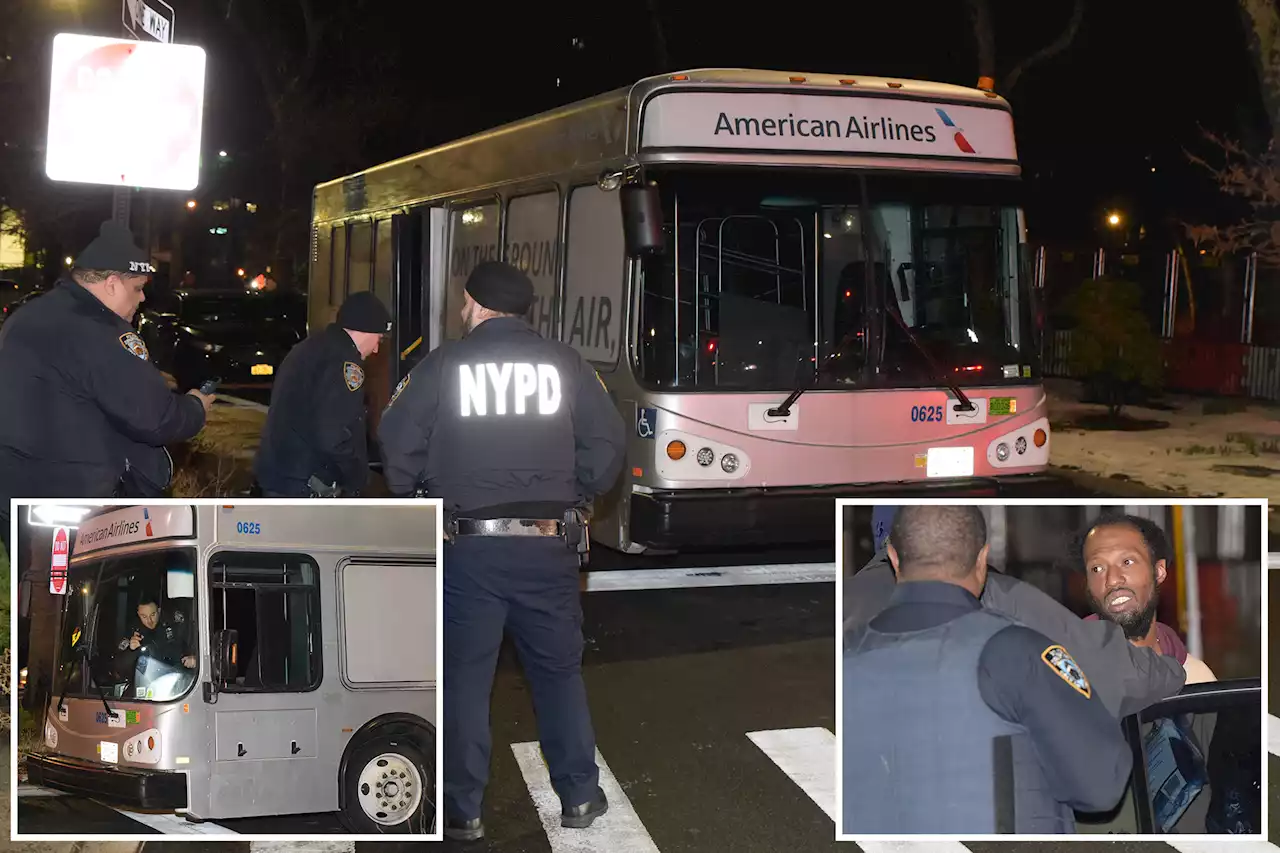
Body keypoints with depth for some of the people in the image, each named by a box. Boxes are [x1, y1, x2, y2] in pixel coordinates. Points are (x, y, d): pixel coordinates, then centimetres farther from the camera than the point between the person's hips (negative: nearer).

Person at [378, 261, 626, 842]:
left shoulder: (443, 365, -2)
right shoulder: (565, 364, 3)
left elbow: (398, 443, -5)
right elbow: (608, 443, 1)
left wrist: (415, 498, 13)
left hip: (467, 546, -2)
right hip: (547, 545, 2)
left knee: (464, 677, 8)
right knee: (559, 671, 16)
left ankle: (463, 812, 11)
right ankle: (579, 797, 20)